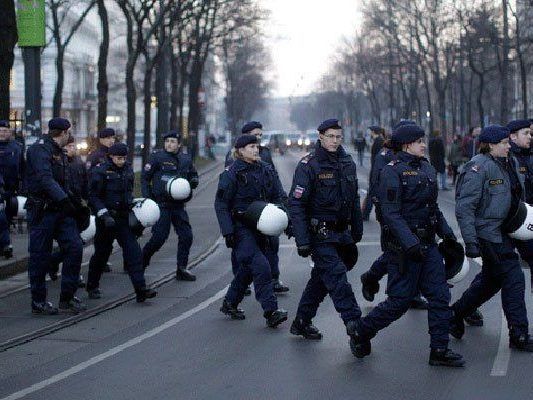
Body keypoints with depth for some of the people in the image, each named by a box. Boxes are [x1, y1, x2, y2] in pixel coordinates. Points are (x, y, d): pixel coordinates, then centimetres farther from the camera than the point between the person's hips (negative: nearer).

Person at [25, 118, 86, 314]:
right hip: (42, 211, -8)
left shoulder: (59, 152, 18)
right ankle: (38, 301, 11)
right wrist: (64, 200, -35)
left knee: (74, 247, -2)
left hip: (60, 210, 8)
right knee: (40, 256, -1)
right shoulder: (39, 149, -13)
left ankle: (67, 298, 6)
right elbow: (45, 178, -27)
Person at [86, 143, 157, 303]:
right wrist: (105, 215, -20)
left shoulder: (128, 170, 9)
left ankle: (140, 289, -11)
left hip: (124, 218, 5)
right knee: (101, 253, 8)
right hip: (106, 219, -5)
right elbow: (93, 197, -12)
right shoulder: (100, 171, -9)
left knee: (134, 252, -7)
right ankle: (92, 287, 28)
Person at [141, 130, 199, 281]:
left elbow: (194, 176, 23)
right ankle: (141, 261, 16)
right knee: (159, 237, -7)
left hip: (178, 205, 5)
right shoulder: (157, 157, -6)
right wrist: (148, 198, -10)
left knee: (186, 235, 1)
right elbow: (144, 178, -2)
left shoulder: (186, 160, 8)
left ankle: (181, 269, 12)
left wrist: (192, 182, -1)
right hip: (161, 205, -5)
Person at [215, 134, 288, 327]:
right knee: (260, 266, -16)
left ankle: (230, 303, 31)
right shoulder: (231, 173, -7)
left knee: (248, 267, 14)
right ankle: (271, 311, -17)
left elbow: (279, 197, 11)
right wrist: (227, 231, -15)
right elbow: (221, 204, -7)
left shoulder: (266, 170, 9)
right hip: (240, 227, -6)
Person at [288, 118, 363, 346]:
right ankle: (354, 323, -16)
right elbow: (296, 203, -14)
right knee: (337, 276, -14)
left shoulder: (348, 164, 9)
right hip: (320, 234, -6)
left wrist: (357, 231, 18)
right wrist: (302, 241, -19)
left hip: (342, 232, 7)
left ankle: (302, 323, 25)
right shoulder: (308, 165, -11)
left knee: (321, 278, 13)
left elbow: (354, 200, 19)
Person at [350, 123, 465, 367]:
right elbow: (391, 213, -19)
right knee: (400, 300, -2)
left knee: (440, 295, 3)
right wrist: (410, 243, -26)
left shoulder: (427, 169, 13)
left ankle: (439, 351, 10)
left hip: (427, 244, 8)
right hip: (403, 246, -8)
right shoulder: (392, 171, -12)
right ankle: (360, 334, 18)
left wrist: (446, 233, 13)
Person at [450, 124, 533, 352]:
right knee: (513, 279, -8)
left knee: (490, 279, 17)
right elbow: (464, 208, -20)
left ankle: (455, 314, 32)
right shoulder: (479, 167, -17)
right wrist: (470, 242, -24)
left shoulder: (507, 164, 11)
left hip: (501, 232, 9)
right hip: (488, 233, -9)